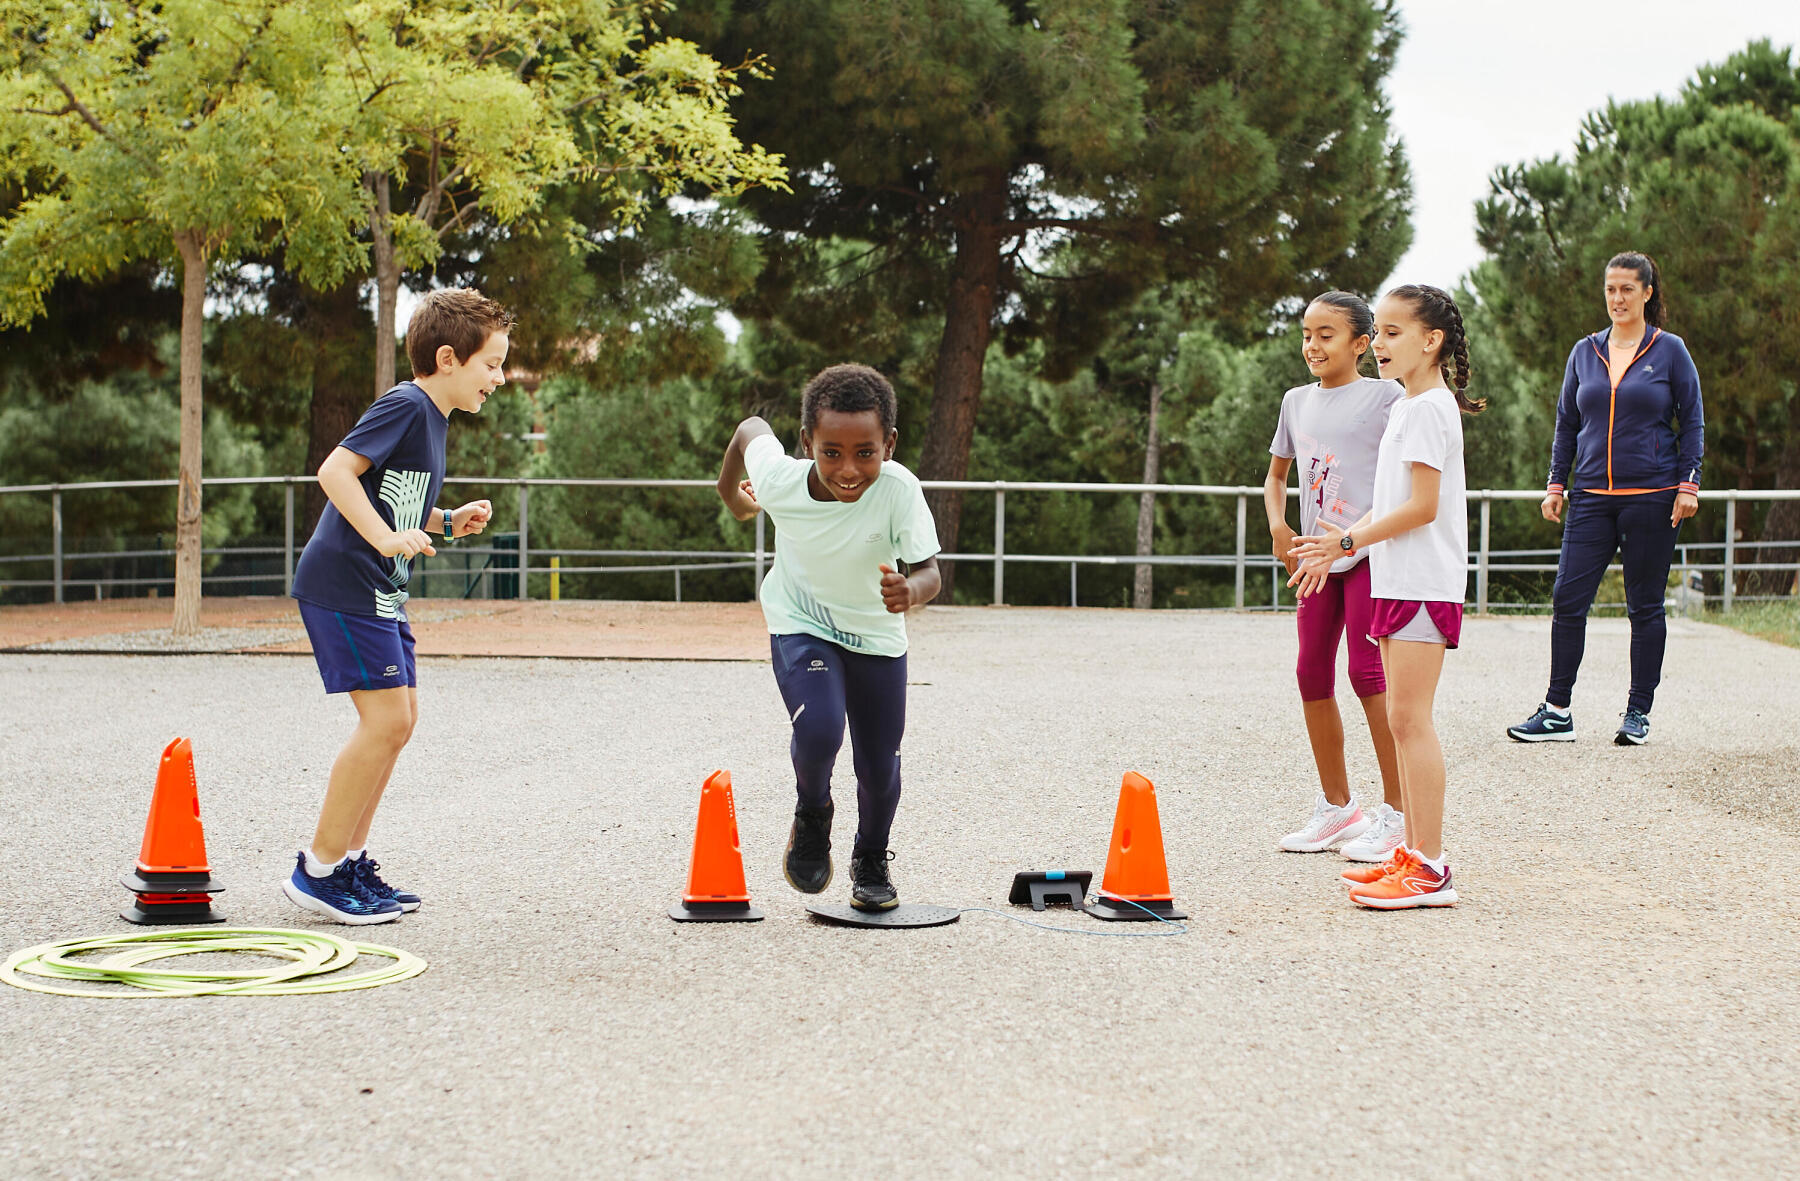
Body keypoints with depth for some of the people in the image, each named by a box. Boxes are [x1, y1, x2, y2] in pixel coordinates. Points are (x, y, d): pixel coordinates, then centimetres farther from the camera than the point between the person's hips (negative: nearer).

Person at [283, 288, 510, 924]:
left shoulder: (431, 417, 17)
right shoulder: (405, 406, -13)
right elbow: (335, 471, -24)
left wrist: (447, 522, 14)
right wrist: (385, 537, -30)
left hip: (379, 592, 10)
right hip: (344, 583, -10)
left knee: (399, 719, 10)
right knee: (386, 718, -13)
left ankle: (350, 860, 17)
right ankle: (318, 872, -6)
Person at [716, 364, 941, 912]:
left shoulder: (898, 490, -32)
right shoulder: (778, 478, -28)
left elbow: (928, 570, -31)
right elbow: (752, 429, -7)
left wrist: (912, 590, -55)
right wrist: (730, 489, 13)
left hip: (876, 633, 1)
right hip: (801, 624, -1)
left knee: (879, 766, 8)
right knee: (819, 728, -25)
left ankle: (872, 862, 39)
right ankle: (812, 816, 9)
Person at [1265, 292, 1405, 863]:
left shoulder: (1385, 396, -5)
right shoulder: (1297, 401, 13)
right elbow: (1276, 475, 25)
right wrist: (1277, 525, 6)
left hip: (1370, 556, -6)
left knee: (1368, 673, -10)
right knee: (1312, 674, 7)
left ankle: (1397, 813, -4)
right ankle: (1336, 805, 19)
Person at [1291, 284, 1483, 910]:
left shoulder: (1429, 408, -12)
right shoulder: (1405, 407, 18)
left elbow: (1422, 507, -18)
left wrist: (1349, 541, -13)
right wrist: (1337, 544, 13)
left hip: (1424, 585, -10)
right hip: (1397, 580, 10)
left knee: (1408, 716, -13)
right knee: (1403, 718, 11)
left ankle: (1430, 870, -13)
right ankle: (1414, 852, 16)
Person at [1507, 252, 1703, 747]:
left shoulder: (1670, 351, 1)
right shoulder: (1585, 352, 10)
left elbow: (1692, 422, 2)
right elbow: (1566, 423, 15)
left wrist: (1689, 484, -5)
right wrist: (1556, 484, 9)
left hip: (1653, 497, -3)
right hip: (1592, 497, 3)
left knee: (1645, 606, 3)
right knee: (1567, 600, -4)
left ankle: (1638, 714, 12)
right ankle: (1557, 712, 2)